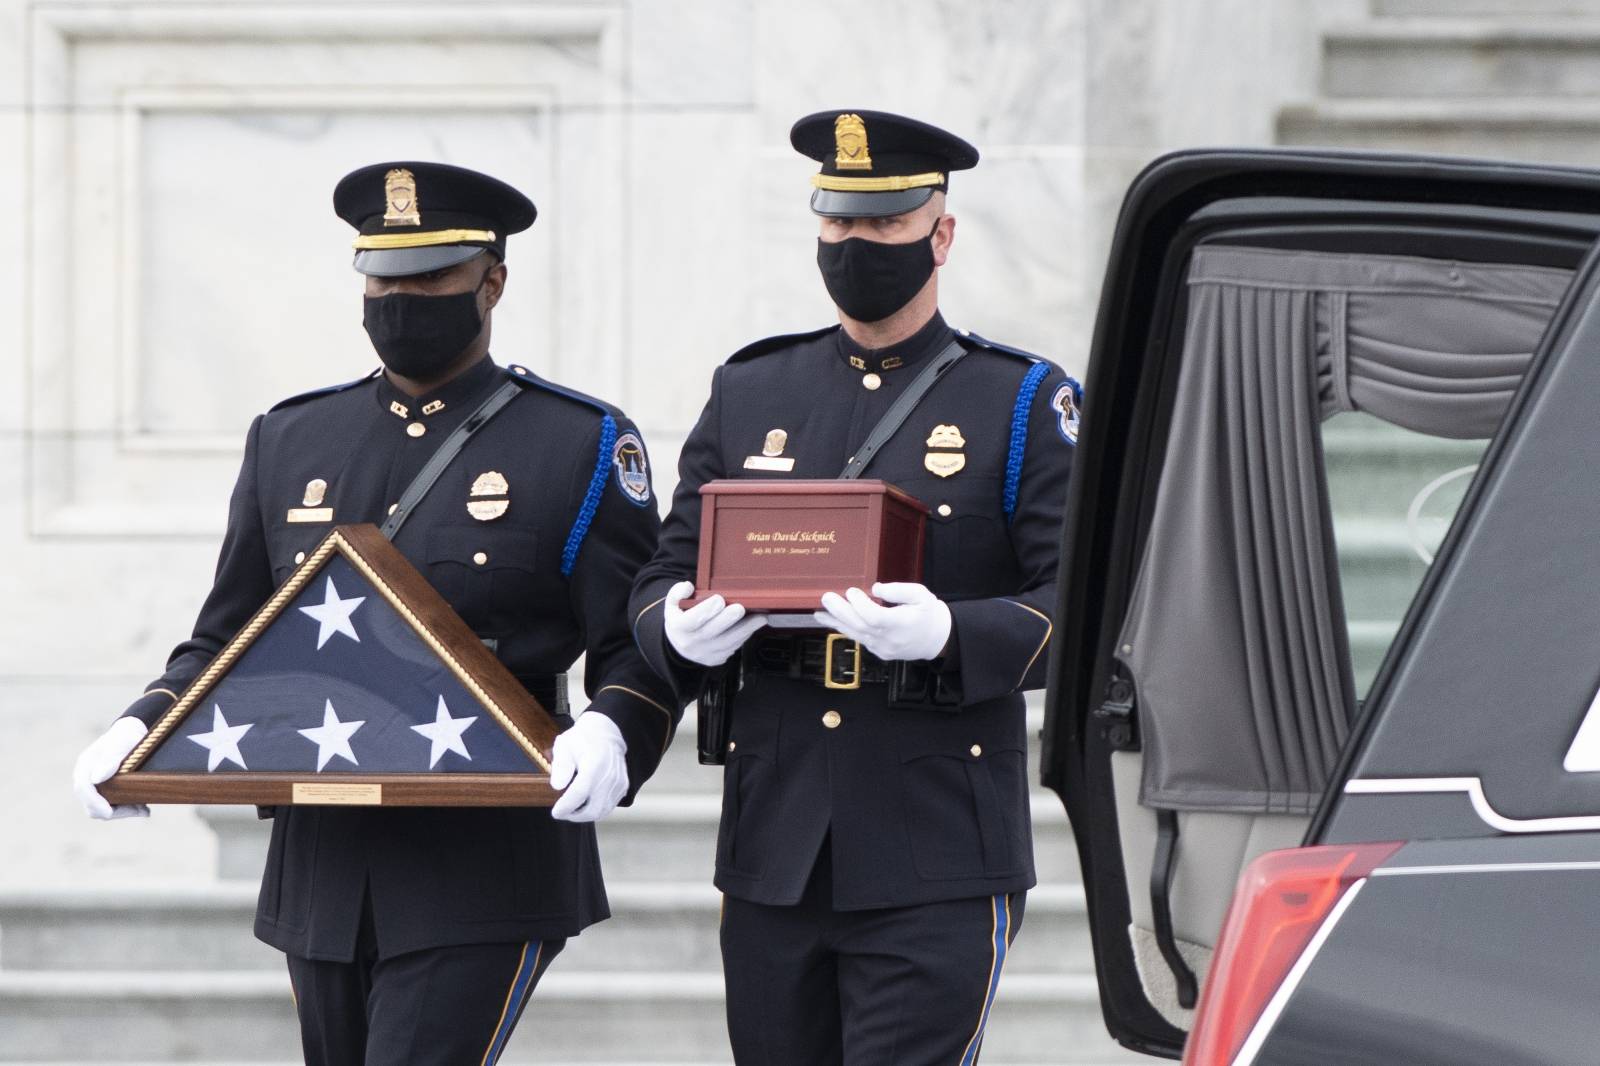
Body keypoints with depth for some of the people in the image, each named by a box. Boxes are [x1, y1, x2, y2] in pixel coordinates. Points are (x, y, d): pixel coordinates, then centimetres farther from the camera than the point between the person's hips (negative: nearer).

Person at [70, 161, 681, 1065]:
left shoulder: (582, 447, 1)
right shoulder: (291, 441, 13)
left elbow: (642, 653, -3)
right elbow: (226, 643, 17)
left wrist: (610, 736, -25)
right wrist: (142, 734, -3)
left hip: (482, 886, -5)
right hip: (325, 878, 5)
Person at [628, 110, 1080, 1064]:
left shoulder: (1024, 404, 3)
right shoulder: (750, 394, 15)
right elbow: (666, 579, 14)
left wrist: (949, 634, -23)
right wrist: (685, 630, -11)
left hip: (939, 865, -4)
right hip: (774, 851, 4)